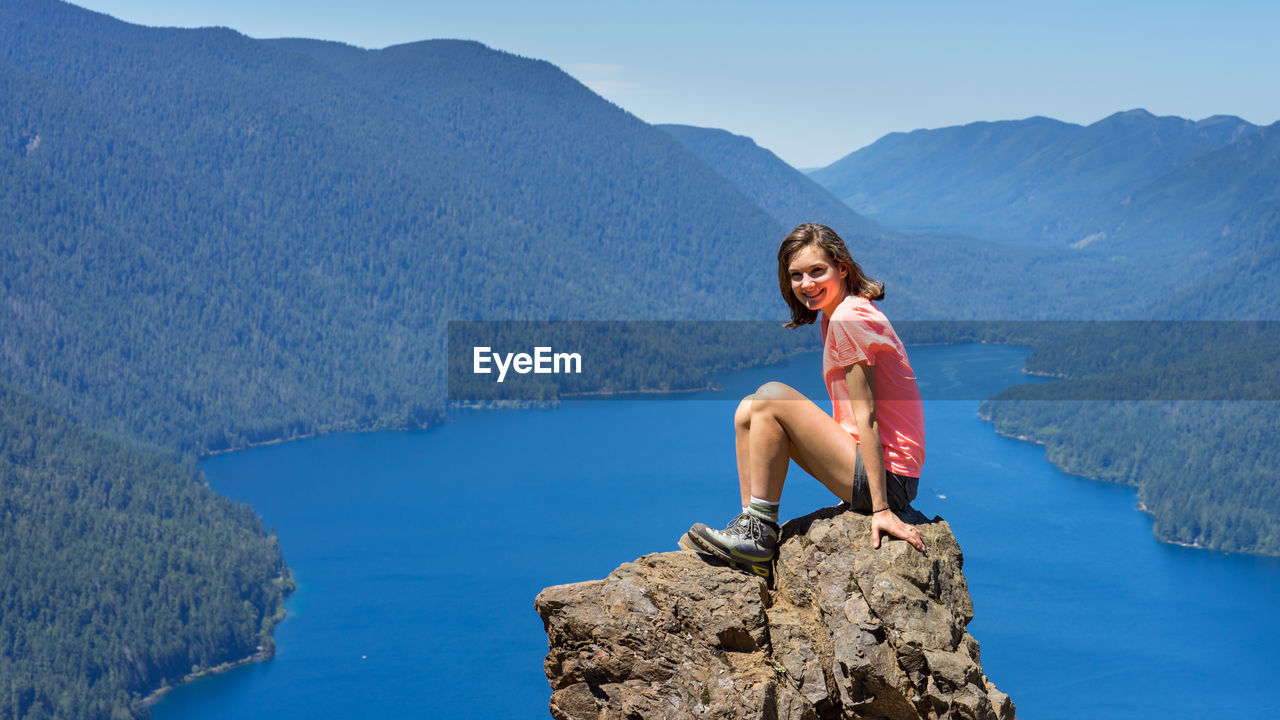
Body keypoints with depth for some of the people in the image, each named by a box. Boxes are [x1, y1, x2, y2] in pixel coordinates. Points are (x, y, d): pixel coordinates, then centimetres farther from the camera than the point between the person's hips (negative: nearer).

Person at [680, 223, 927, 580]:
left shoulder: (848, 318, -15)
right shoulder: (835, 315, 15)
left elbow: (866, 416, -19)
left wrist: (881, 508, -20)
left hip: (887, 478, -10)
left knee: (771, 396, -16)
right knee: (749, 412, 8)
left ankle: (760, 536, -12)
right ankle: (750, 527, 4)